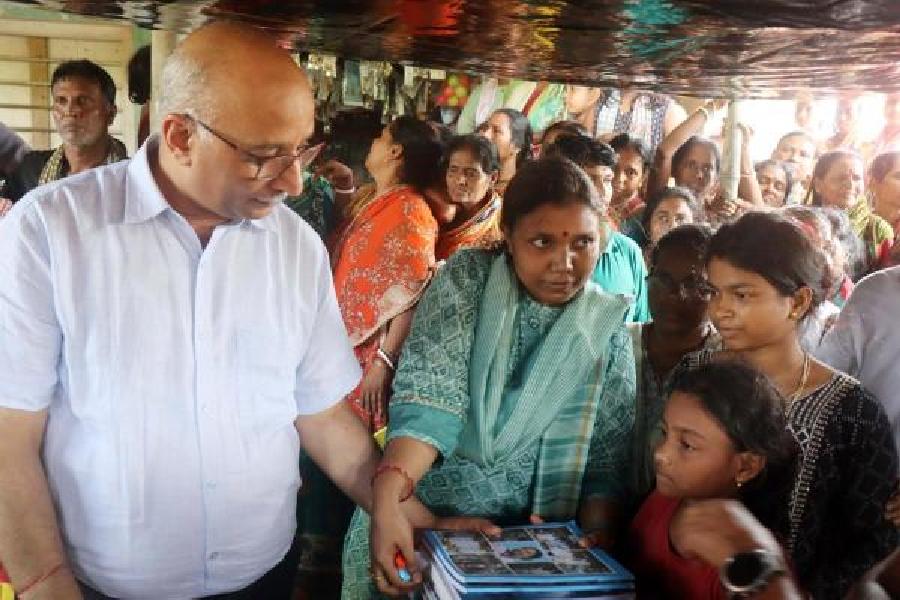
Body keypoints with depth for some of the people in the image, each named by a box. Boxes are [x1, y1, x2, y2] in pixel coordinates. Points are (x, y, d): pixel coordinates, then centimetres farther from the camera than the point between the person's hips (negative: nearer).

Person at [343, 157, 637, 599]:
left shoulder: (607, 330, 1)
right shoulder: (467, 278, -4)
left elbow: (607, 459, 1)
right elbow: (429, 399, -15)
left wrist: (596, 539, -16)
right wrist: (387, 499, -30)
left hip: (530, 528, 1)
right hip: (426, 500, -1)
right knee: (383, 561, -21)